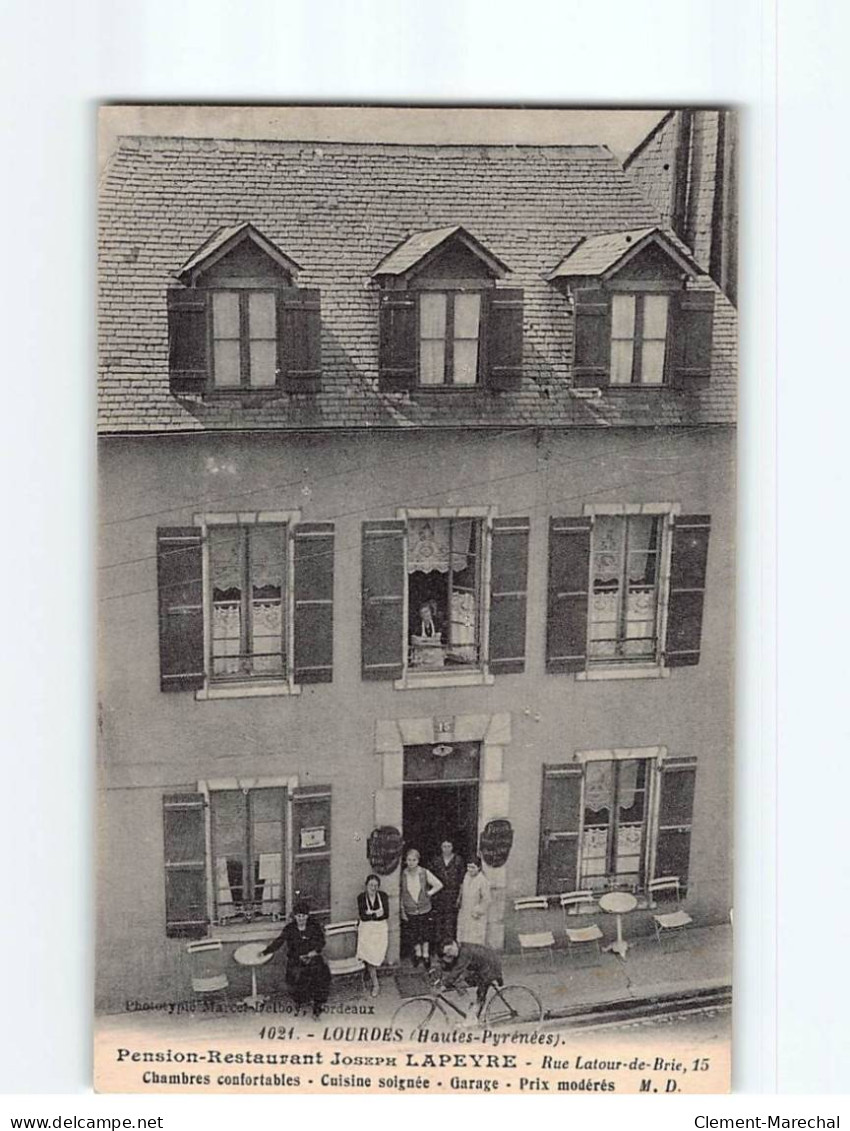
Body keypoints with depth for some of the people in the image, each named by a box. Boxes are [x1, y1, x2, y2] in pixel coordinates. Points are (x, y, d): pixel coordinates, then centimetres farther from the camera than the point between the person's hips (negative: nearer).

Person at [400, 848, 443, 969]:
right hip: (410, 910, 1)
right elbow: (401, 894, -2)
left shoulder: (424, 873, -12)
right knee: (413, 933, 11)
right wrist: (402, 911, 0)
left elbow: (439, 885, -1)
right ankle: (418, 953, 34)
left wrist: (429, 893, -7)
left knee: (425, 933, 8)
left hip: (424, 909, -1)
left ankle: (426, 954, 27)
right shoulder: (403, 875, -11)